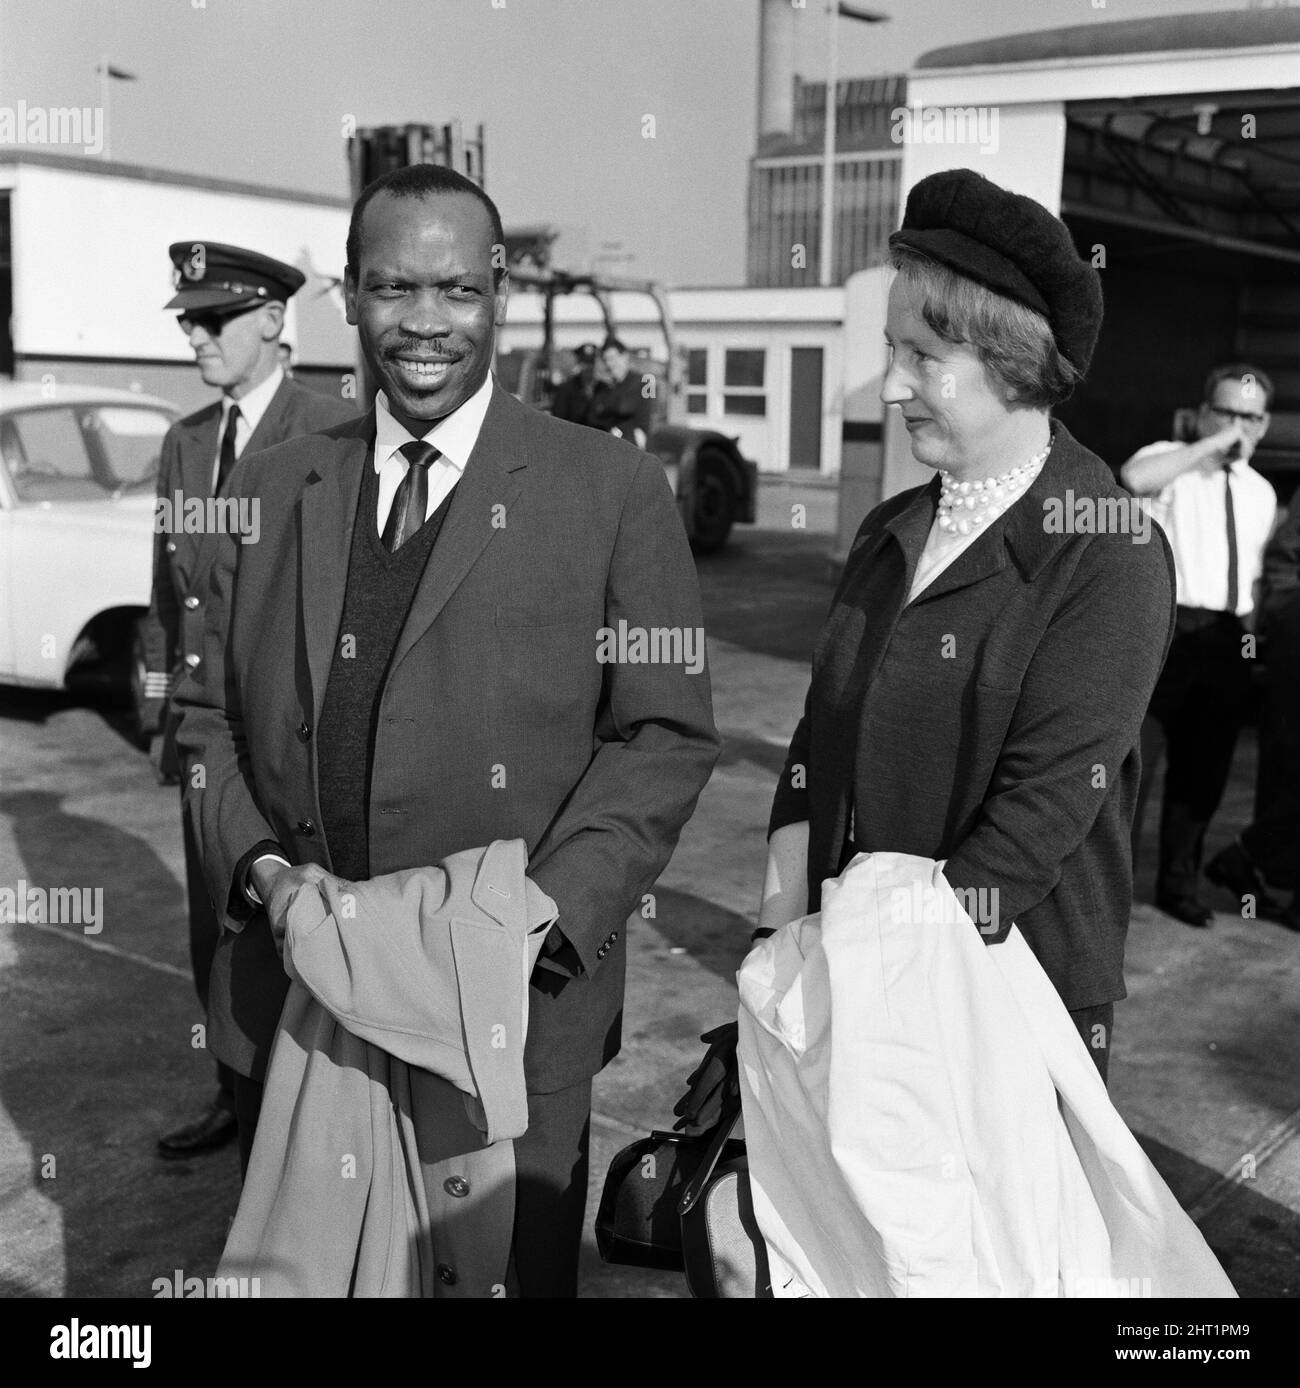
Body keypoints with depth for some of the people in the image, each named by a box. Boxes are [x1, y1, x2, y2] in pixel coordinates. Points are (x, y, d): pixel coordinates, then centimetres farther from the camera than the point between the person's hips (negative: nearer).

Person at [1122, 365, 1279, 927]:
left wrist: (1249, 641, 15)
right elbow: (1133, 477, -29)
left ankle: (1179, 884, 27)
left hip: (1226, 643, 6)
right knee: (1135, 758, -5)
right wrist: (1212, 444, -24)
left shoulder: (1260, 492, 14)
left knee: (1203, 769, 13)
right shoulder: (1172, 464, -4)